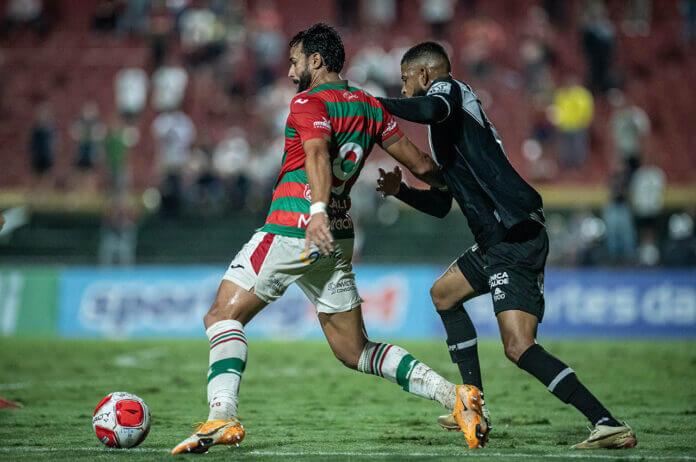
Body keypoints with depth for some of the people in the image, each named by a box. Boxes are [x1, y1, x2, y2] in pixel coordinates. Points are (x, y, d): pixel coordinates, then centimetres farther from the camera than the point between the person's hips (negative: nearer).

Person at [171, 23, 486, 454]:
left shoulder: (309, 103, -7)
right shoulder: (370, 107, 14)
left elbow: (318, 154, -26)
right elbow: (422, 165, 16)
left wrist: (317, 211, -42)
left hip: (292, 230, -7)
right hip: (338, 240, 7)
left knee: (224, 316, -2)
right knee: (355, 351, 13)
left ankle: (223, 418, -22)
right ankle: (455, 395, 0)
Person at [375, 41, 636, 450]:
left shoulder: (448, 88, 1)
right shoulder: (447, 130, 28)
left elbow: (429, 109, -26)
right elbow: (441, 205, 33)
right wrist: (399, 190, 18)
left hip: (517, 239, -11)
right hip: (497, 243, 11)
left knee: (519, 347, -19)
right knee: (444, 294, 28)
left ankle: (608, 424, -26)